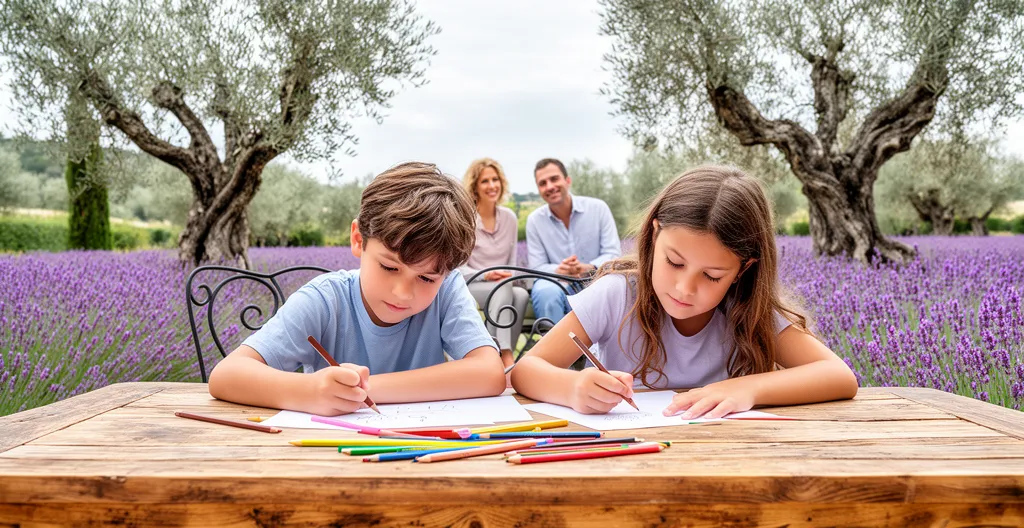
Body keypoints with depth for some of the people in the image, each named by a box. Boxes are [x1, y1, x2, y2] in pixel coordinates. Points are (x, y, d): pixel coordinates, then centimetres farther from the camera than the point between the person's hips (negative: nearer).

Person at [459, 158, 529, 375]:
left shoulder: (510, 218, 9)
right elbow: (458, 268, -8)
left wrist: (508, 276, -7)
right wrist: (486, 276, -24)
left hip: (501, 286, 4)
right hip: (468, 287, -4)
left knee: (521, 295, -31)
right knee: (503, 289, -36)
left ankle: (502, 357, -28)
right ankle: (505, 358, -43)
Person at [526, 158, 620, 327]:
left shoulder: (598, 208, -1)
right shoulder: (534, 220, 2)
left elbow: (613, 254, -4)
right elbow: (537, 267, -1)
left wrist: (589, 268, -26)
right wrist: (558, 270, -25)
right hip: (556, 283, 0)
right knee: (546, 292, -36)